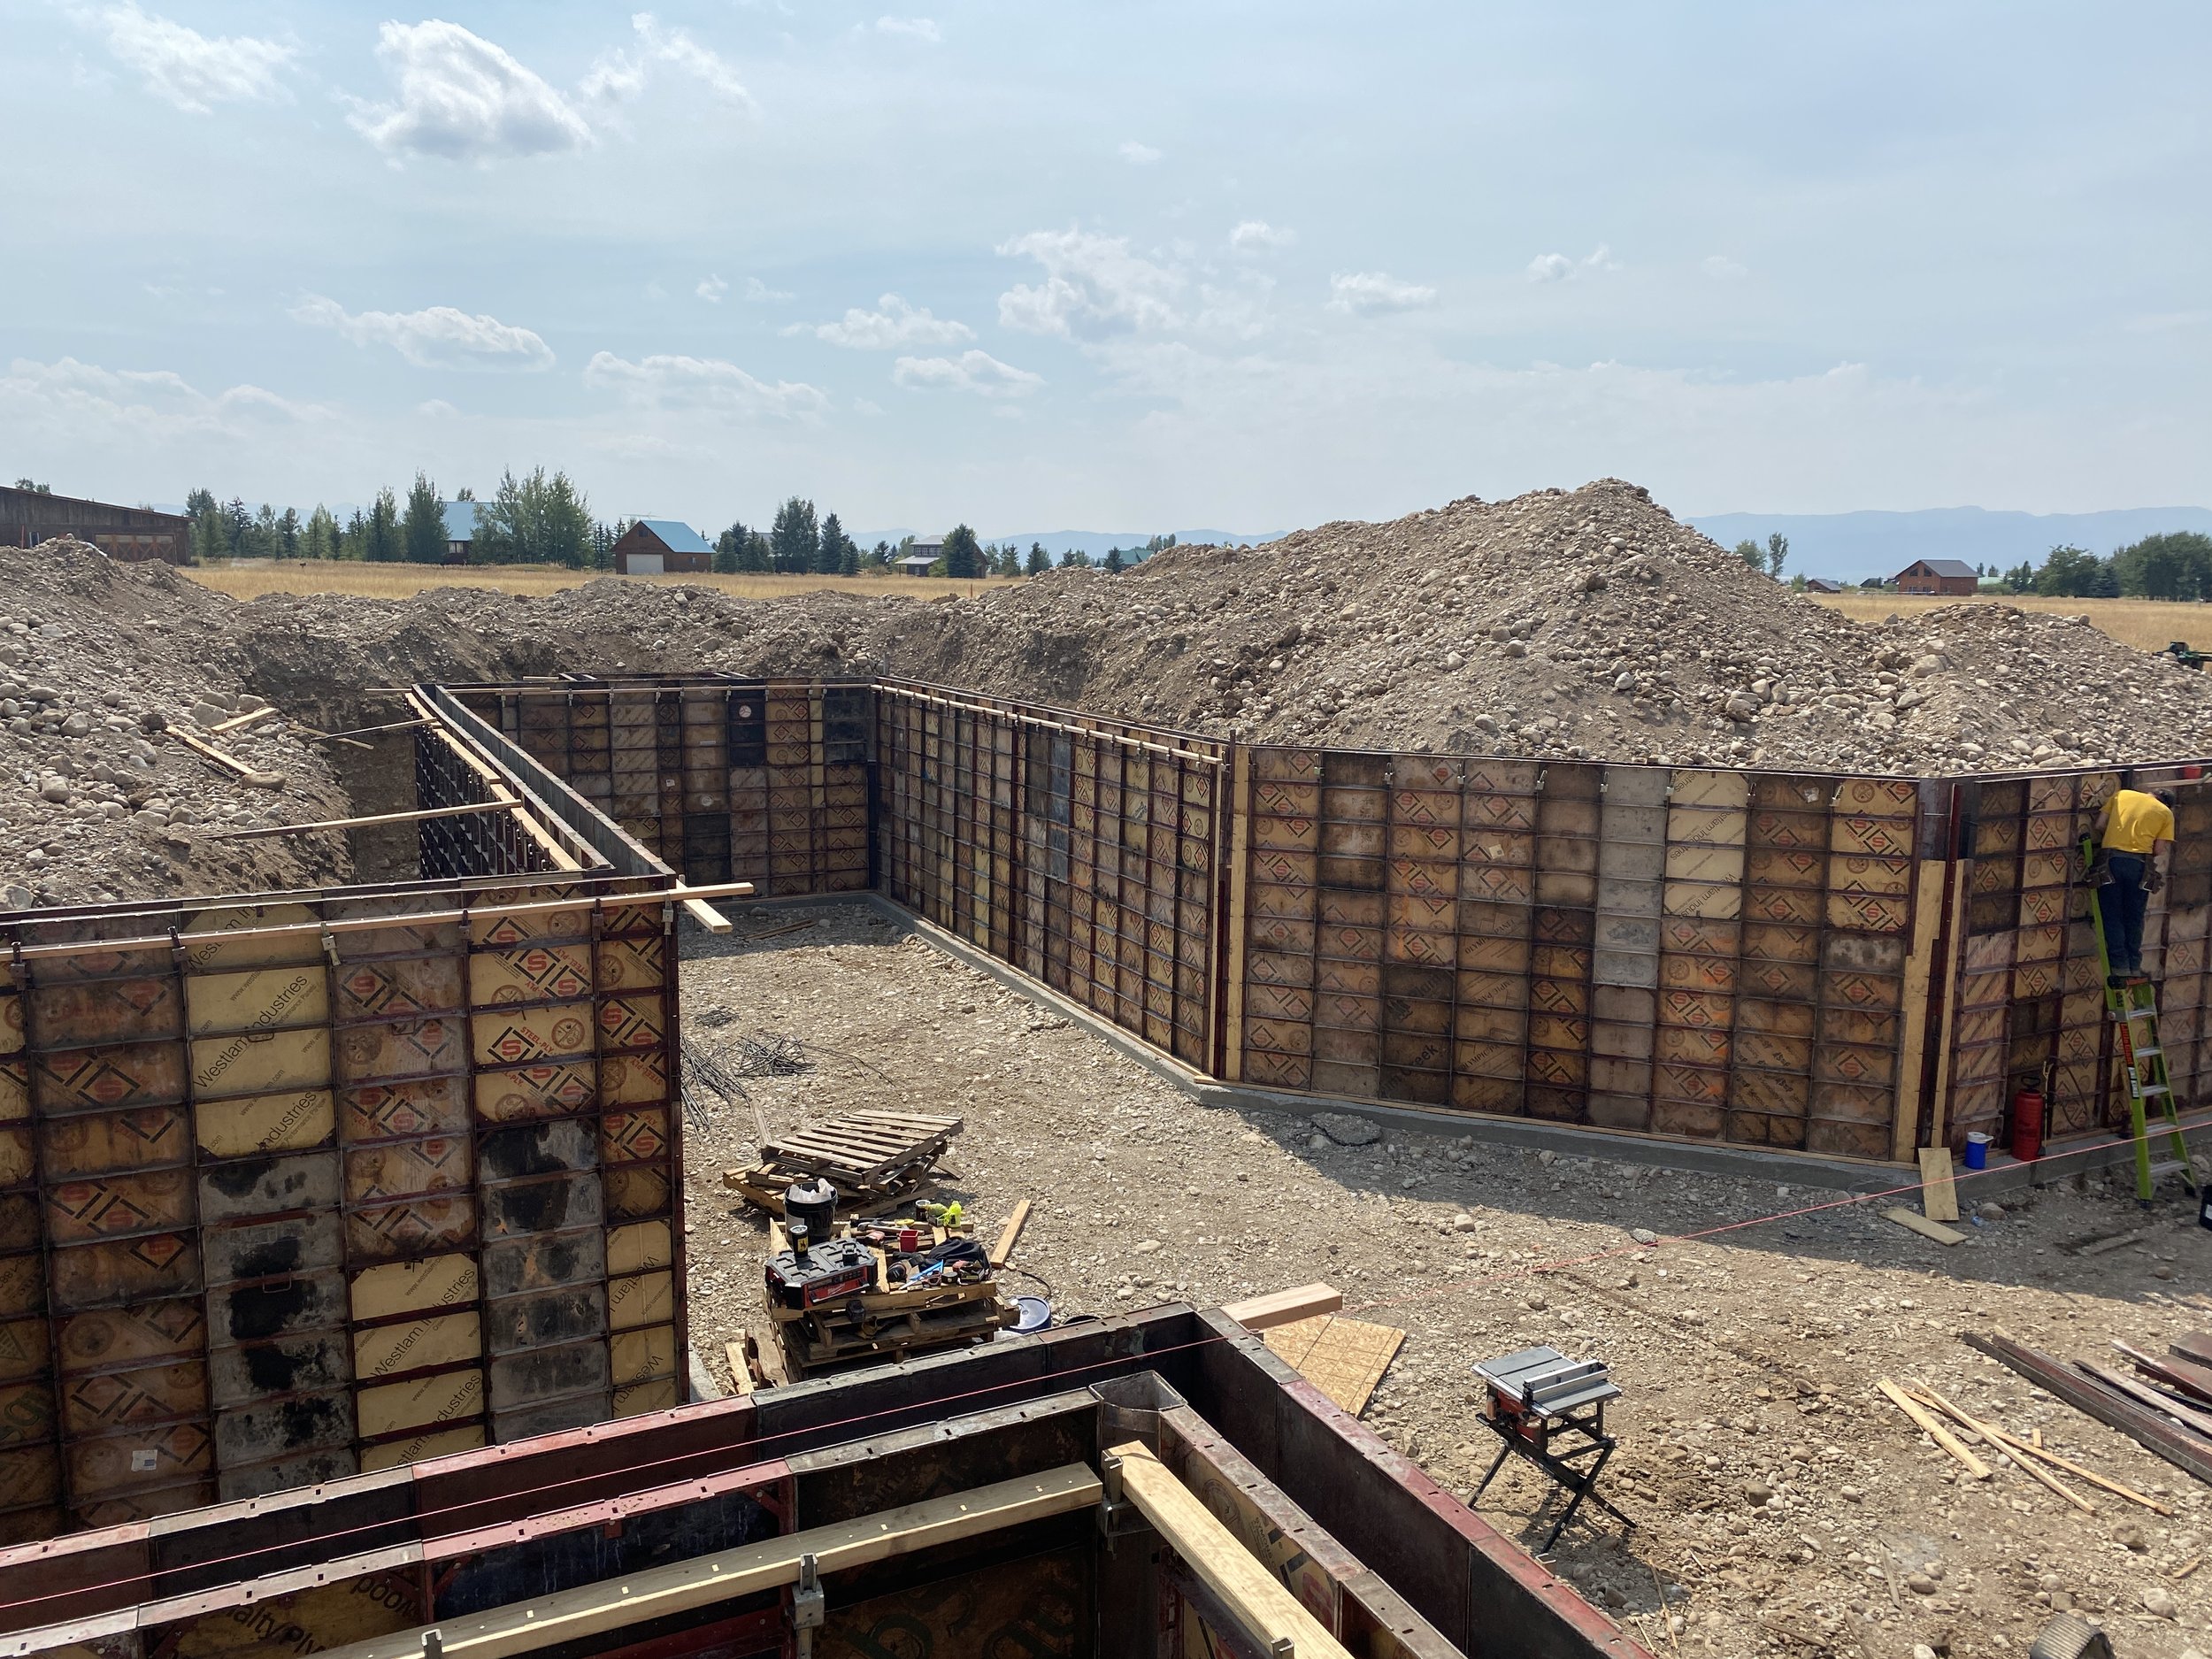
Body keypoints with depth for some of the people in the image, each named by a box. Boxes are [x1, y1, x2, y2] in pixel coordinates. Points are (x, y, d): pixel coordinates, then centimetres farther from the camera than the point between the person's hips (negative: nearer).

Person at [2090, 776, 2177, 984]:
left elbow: (2099, 825, 7)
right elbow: (2159, 849, 3)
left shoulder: (2121, 794, 15)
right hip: (2140, 864, 0)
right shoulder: (2166, 813, 12)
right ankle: (2134, 969, 15)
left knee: (2112, 918, 5)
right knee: (2134, 920, 12)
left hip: (2110, 860, 0)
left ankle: (2119, 968, 0)